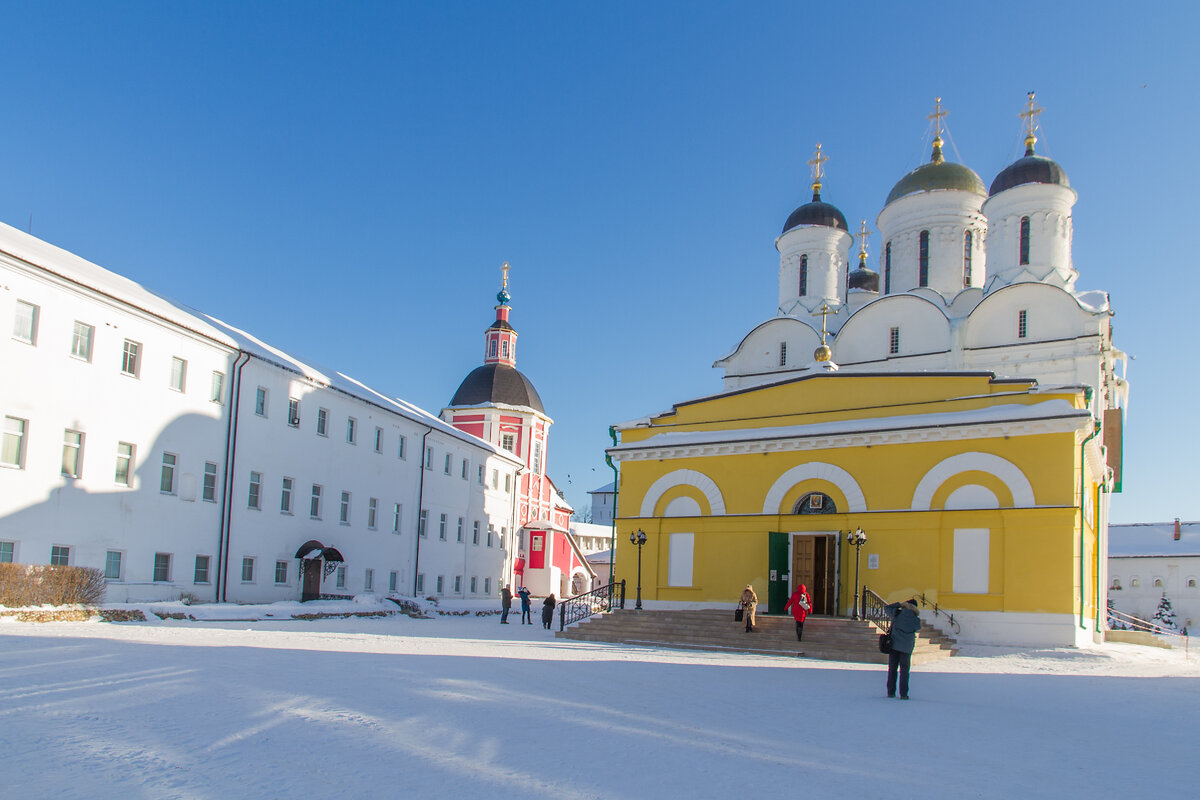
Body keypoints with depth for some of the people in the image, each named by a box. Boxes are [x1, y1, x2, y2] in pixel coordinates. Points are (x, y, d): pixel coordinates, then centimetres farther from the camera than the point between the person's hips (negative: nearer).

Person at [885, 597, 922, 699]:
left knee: (892, 669, 9)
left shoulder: (897, 613, -5)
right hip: (906, 647, -1)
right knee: (904, 671, 6)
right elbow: (918, 628, 13)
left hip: (894, 645, 1)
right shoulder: (915, 620, -8)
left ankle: (890, 692, 9)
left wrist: (900, 604, 10)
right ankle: (903, 694, 1)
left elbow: (888, 608, 12)